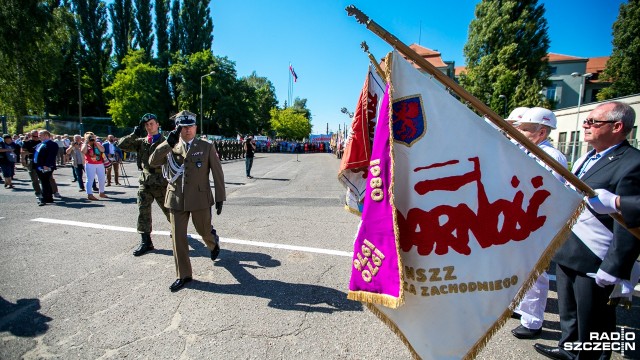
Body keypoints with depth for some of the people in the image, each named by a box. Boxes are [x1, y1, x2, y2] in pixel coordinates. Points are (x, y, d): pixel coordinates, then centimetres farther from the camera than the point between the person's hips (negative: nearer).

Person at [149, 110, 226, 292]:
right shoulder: (170, 148, 6)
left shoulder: (207, 147, -2)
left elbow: (217, 173, -2)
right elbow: (153, 161, -8)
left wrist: (220, 198, -3)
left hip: (200, 199, -2)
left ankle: (214, 244, 50)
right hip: (176, 199, 2)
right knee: (178, 237, 4)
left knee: (204, 231, 13)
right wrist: (168, 143, -18)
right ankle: (183, 275, 19)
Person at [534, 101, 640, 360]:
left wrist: (612, 271, -20)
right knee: (569, 314, 25)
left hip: (594, 265, -8)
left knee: (593, 329, 11)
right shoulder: (586, 158, 11)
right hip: (565, 256, 9)